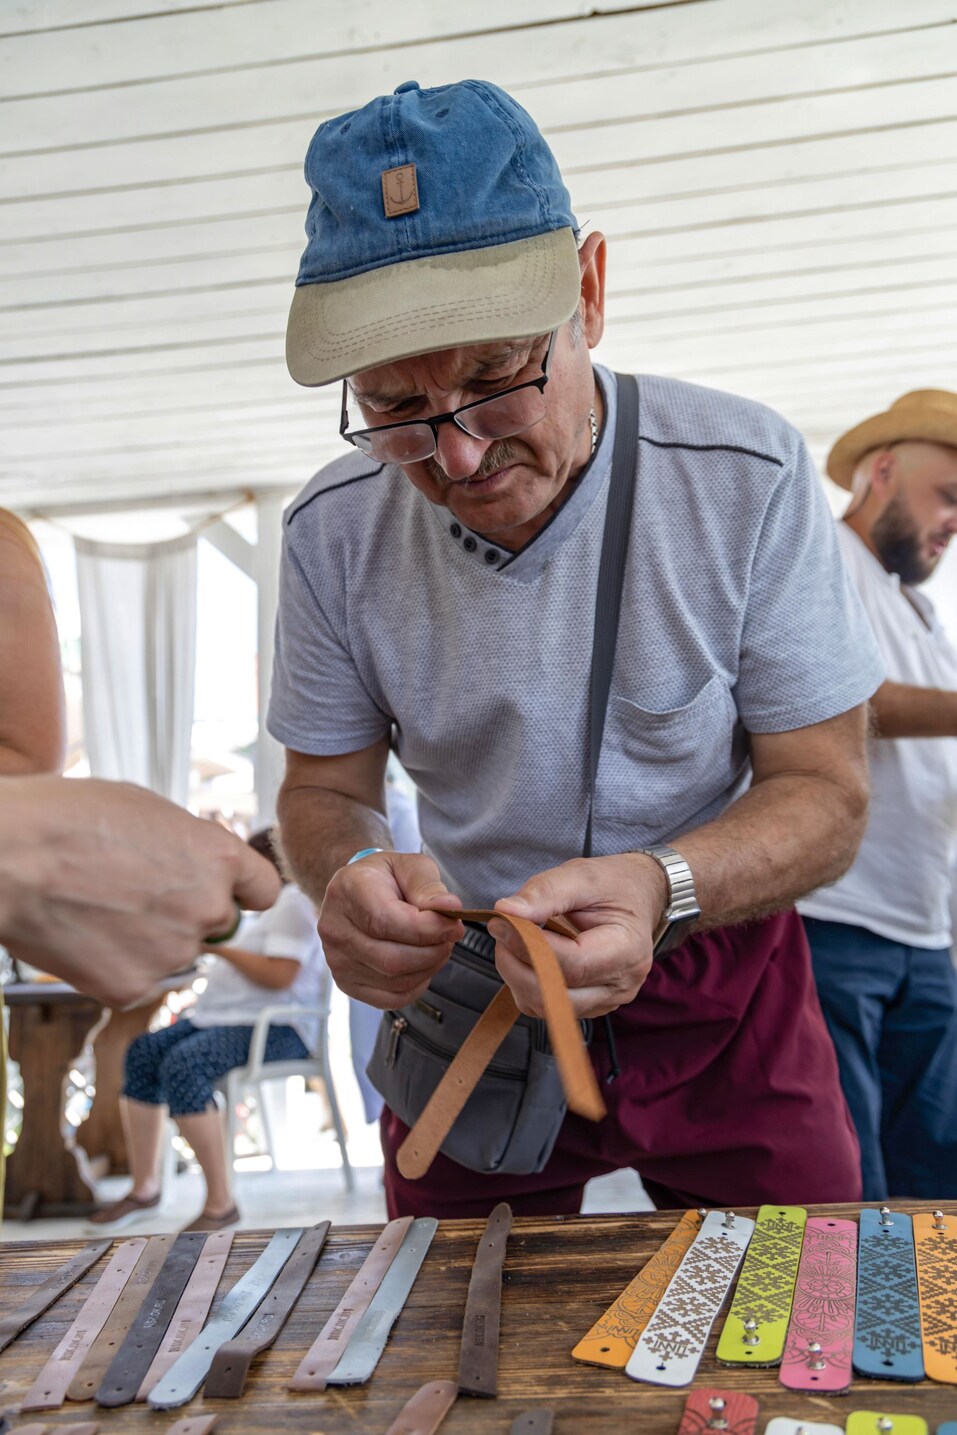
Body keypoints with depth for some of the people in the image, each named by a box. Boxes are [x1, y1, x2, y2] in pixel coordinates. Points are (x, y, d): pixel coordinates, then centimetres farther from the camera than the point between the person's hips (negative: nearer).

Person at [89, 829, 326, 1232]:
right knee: (142, 1051, -4)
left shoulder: (293, 901, -9)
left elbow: (280, 975, -21)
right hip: (225, 1016, 11)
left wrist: (220, 947, -14)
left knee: (182, 1065, -31)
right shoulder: (265, 908, 24)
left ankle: (220, 1203, -23)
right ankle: (144, 1188, 0)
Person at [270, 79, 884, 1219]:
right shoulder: (333, 531, -13)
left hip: (721, 992, -1)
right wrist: (349, 875, -27)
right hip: (466, 992, 2)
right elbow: (322, 786, -2)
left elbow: (825, 792, -15)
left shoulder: (747, 476, -20)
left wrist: (657, 888, -36)